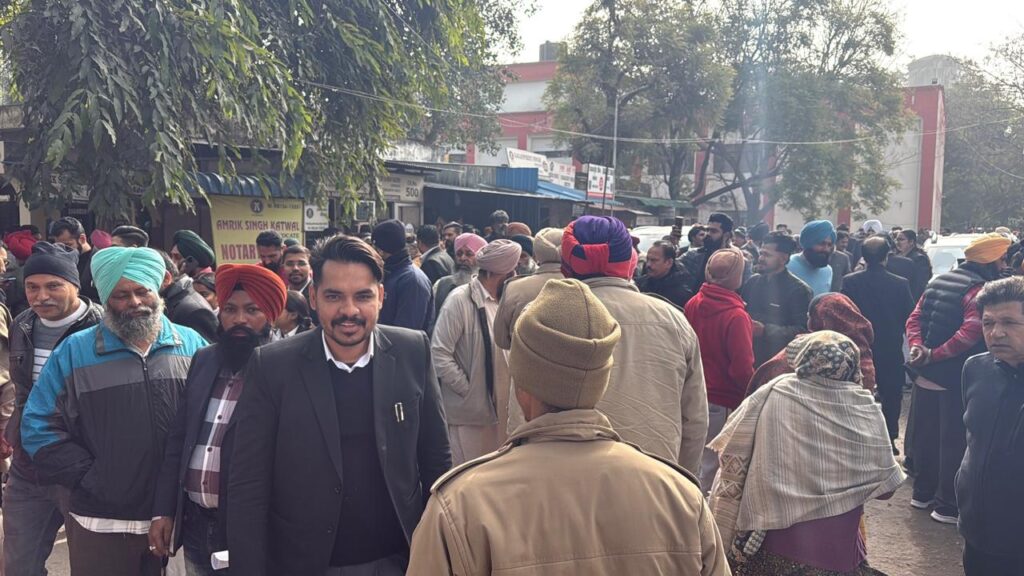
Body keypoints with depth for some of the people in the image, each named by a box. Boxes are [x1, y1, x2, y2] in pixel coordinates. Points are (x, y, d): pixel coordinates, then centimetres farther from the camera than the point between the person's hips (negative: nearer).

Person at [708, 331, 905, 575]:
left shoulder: (774, 394, -11)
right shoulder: (865, 408, -6)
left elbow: (732, 454, -6)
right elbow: (884, 484, 0)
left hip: (776, 535, -1)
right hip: (837, 543, 1)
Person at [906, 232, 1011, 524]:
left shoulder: (939, 281, 9)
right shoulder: (978, 290, -15)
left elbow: (914, 319, 3)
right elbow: (970, 332, -28)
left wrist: (917, 347, -10)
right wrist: (934, 355, -20)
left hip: (926, 375, 7)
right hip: (954, 379, -7)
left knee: (926, 435, 18)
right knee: (953, 441, 3)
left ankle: (923, 492, 31)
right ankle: (947, 505, 11)